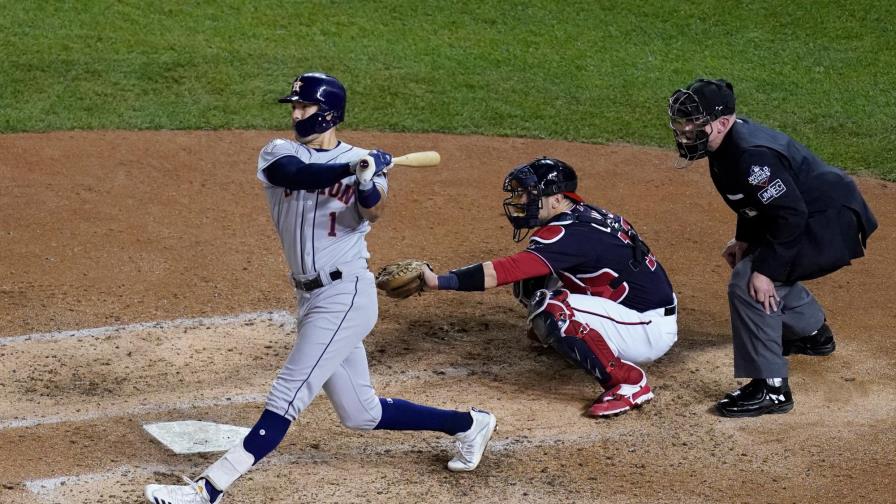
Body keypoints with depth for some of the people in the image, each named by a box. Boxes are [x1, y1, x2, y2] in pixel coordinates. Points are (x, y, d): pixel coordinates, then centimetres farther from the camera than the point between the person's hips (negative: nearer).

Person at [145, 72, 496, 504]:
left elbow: (371, 213, -21)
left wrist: (367, 183, -42)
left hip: (346, 294, -6)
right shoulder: (278, 153, 4)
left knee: (286, 398, -12)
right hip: (310, 297, 6)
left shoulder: (363, 162, -3)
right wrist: (350, 169, -33)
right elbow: (297, 175, -19)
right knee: (361, 414, 14)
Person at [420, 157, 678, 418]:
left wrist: (439, 281, -36)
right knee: (533, 283, 8)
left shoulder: (570, 232, -23)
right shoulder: (584, 215, 4)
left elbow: (509, 269, -32)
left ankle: (627, 383, -20)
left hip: (649, 331, -9)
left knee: (550, 308, -28)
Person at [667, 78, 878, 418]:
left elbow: (790, 215, -30)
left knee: (749, 283, -19)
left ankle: (771, 389, -14)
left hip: (833, 223, -11)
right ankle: (813, 334, 47)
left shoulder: (751, 154, -28)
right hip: (817, 215, 11)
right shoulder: (728, 142, 3)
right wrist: (744, 239, 13)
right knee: (755, 261, 29)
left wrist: (765, 270, -27)